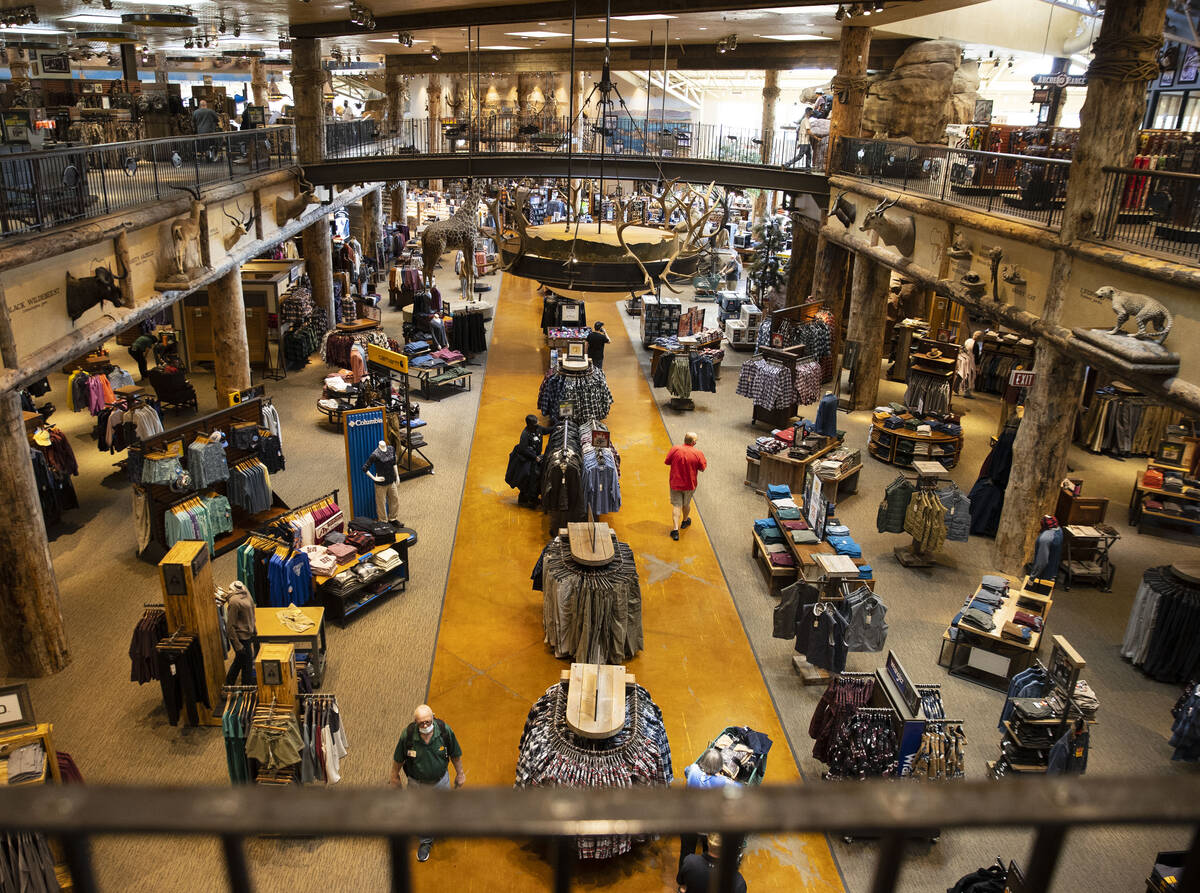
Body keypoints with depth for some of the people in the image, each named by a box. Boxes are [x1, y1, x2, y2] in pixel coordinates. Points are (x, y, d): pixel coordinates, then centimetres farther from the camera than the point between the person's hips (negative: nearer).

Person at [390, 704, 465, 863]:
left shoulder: (445, 730, -28)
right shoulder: (407, 735, -30)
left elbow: (455, 754, -10)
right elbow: (398, 759, -10)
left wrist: (460, 774, 1)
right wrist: (395, 776, 3)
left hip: (441, 779, 1)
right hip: (417, 782, -1)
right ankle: (426, 842, 44)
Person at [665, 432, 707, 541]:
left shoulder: (674, 449, -16)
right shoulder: (698, 453, -17)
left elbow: (666, 462, -4)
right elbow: (702, 468, -6)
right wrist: (705, 461, 11)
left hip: (675, 483, 0)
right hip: (689, 484, 0)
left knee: (676, 506, 6)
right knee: (686, 504, 23)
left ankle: (676, 529, -2)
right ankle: (684, 521, 46)